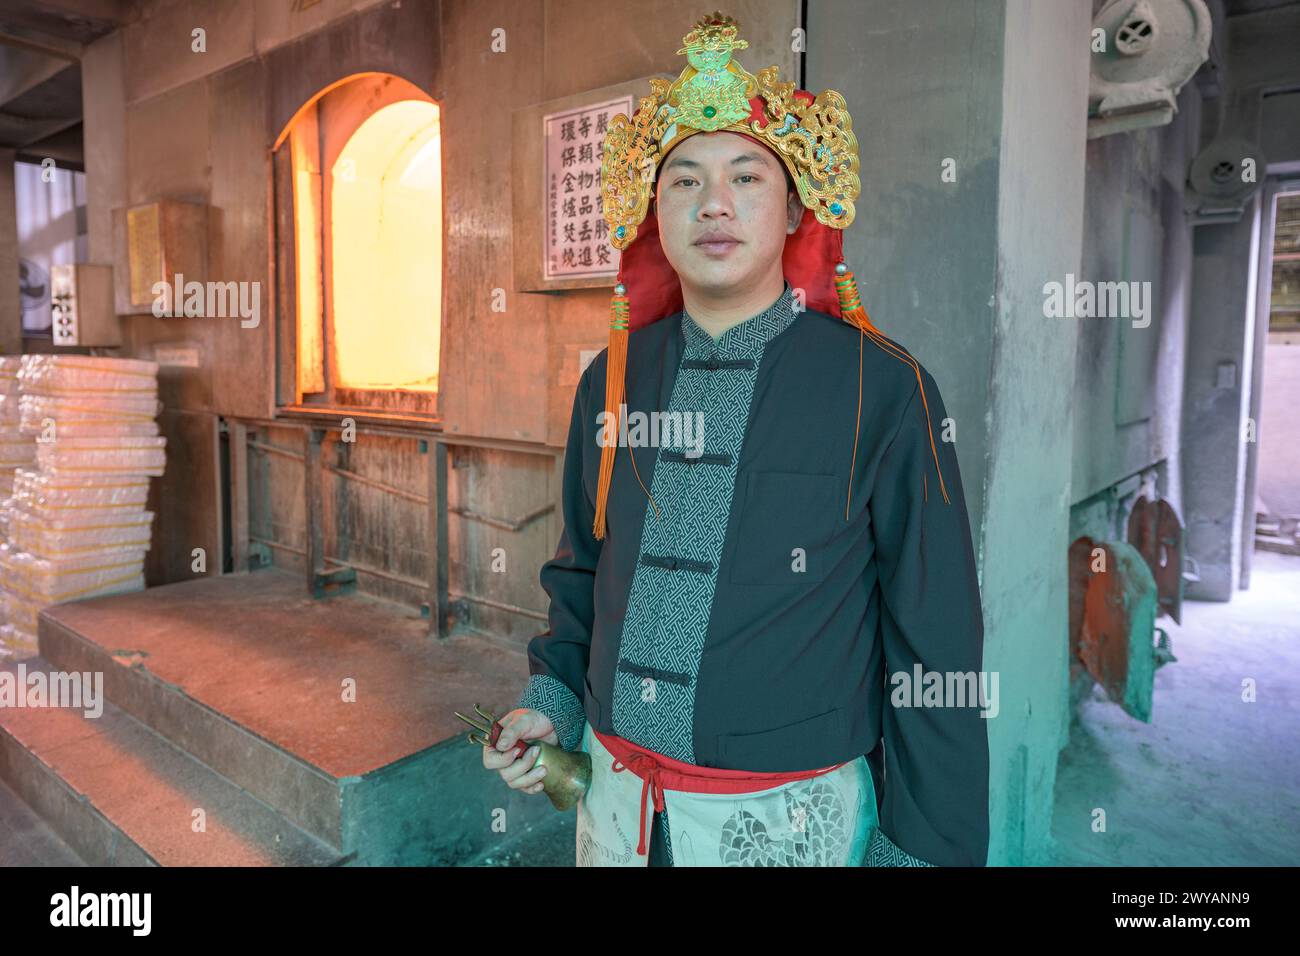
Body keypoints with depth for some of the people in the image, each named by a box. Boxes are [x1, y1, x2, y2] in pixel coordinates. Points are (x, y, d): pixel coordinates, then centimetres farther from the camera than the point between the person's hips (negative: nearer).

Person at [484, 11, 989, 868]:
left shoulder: (883, 391, -14)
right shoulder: (612, 381, -1)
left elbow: (934, 654, -10)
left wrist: (926, 848, -7)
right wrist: (553, 699, 0)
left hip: (790, 819, -3)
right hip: (615, 797, 4)